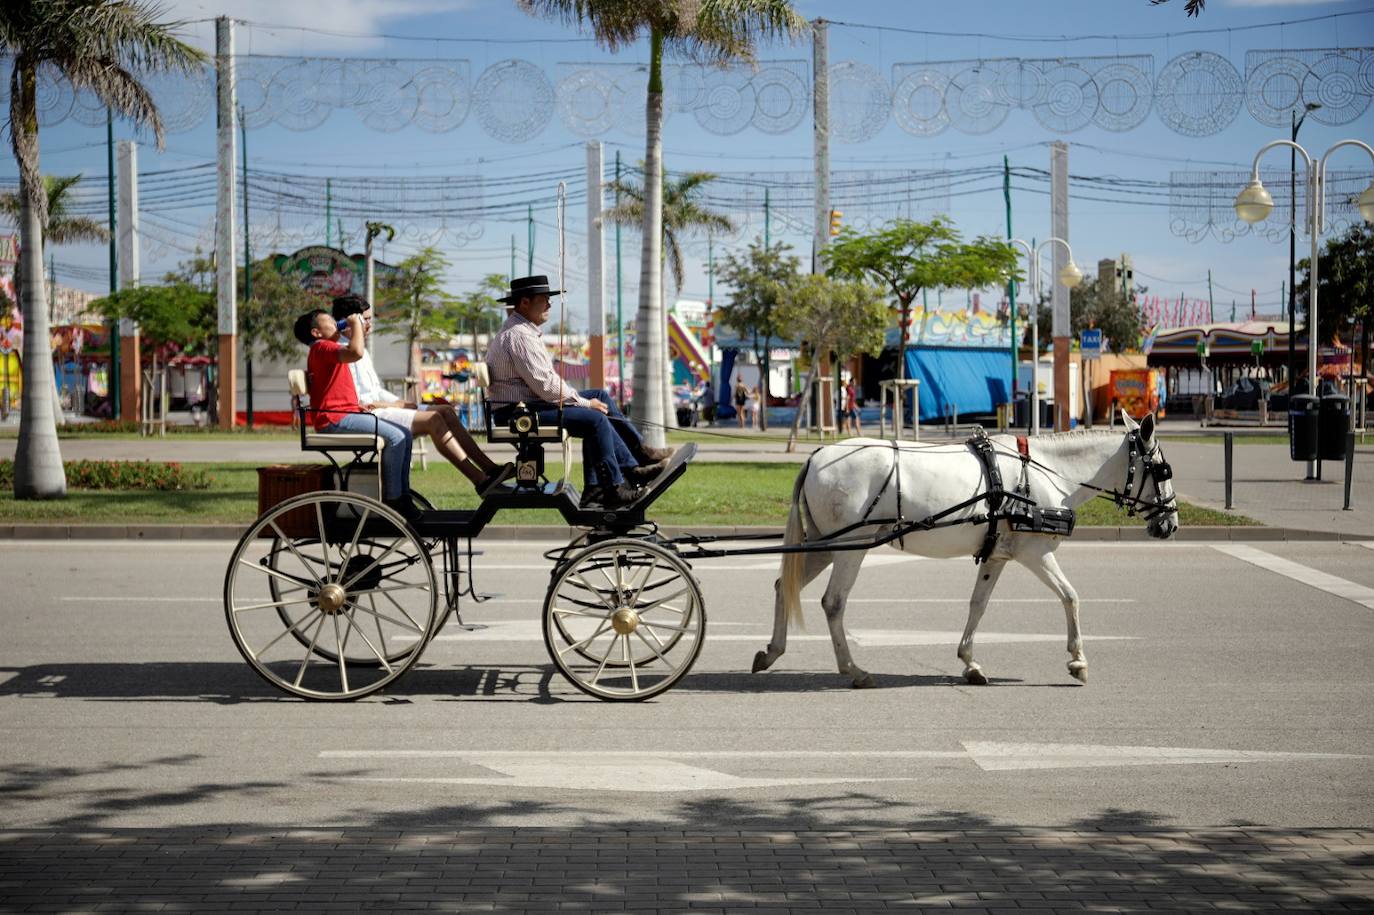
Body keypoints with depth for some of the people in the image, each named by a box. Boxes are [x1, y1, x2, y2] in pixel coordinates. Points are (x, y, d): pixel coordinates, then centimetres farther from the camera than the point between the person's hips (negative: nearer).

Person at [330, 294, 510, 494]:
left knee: (446, 411, -2)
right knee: (433, 419, -23)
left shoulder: (362, 351, 23)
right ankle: (480, 480, -28)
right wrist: (395, 405, -11)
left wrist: (401, 403, 8)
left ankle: (488, 467, -9)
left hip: (379, 410, 10)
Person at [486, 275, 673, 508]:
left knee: (600, 397, 9)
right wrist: (584, 402, -11)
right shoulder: (518, 336, -18)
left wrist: (580, 399, 9)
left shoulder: (527, 331, 18)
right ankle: (613, 489, -12)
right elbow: (545, 385, -22)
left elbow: (548, 379, 21)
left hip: (528, 403, 11)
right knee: (595, 418, -20)